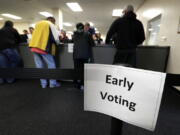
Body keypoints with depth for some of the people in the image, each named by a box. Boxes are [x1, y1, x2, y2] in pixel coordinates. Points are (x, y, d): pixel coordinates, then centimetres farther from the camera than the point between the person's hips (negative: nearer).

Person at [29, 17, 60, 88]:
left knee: (40, 66, 10)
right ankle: (53, 83, 9)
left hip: (34, 47, 7)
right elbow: (55, 37, -3)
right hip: (44, 48, -6)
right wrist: (56, 42, 17)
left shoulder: (38, 24, 24)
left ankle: (43, 83, 16)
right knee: (51, 65, 4)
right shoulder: (51, 25, 4)